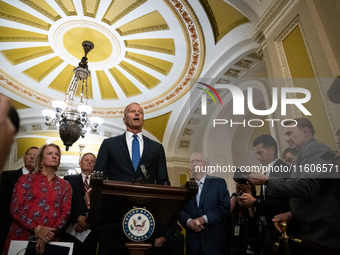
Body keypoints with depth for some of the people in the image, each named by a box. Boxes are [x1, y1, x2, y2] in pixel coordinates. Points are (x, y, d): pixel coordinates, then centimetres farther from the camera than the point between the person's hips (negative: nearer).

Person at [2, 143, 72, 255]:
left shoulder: (65, 186, 6)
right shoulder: (26, 179, 1)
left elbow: (65, 213, 0)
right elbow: (15, 209, -5)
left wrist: (50, 234, -16)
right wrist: (37, 229, -16)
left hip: (49, 240, 2)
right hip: (21, 237, -1)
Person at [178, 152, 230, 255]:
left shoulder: (218, 182, 1)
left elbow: (225, 207, -8)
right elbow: (180, 210, 3)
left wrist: (204, 219, -15)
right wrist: (188, 221, -16)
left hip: (214, 239, -2)